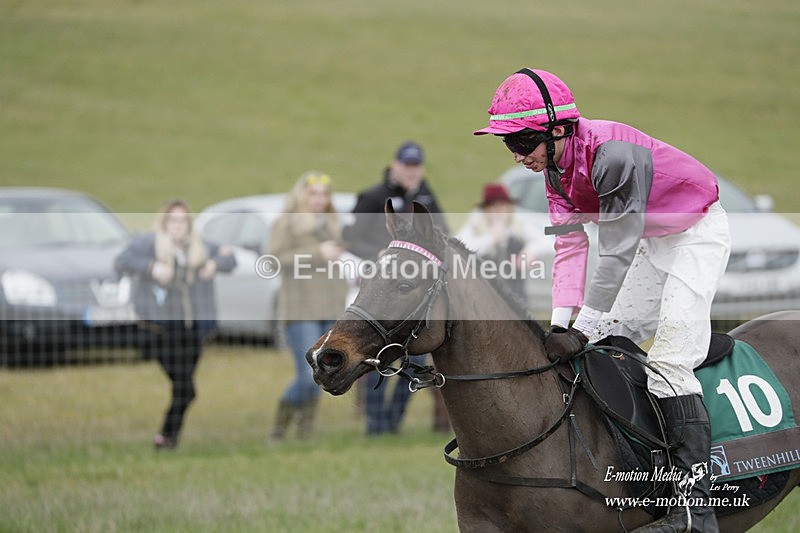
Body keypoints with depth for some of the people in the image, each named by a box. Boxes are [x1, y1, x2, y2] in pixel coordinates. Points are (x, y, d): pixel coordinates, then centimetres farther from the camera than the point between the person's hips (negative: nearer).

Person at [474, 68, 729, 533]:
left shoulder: (610, 155, -33)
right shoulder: (556, 167, -6)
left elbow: (617, 251, -32)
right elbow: (570, 245, -7)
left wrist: (583, 332, -29)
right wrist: (560, 325, -17)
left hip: (699, 234, -9)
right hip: (654, 241, 9)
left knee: (670, 359, -19)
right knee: (612, 339, 12)